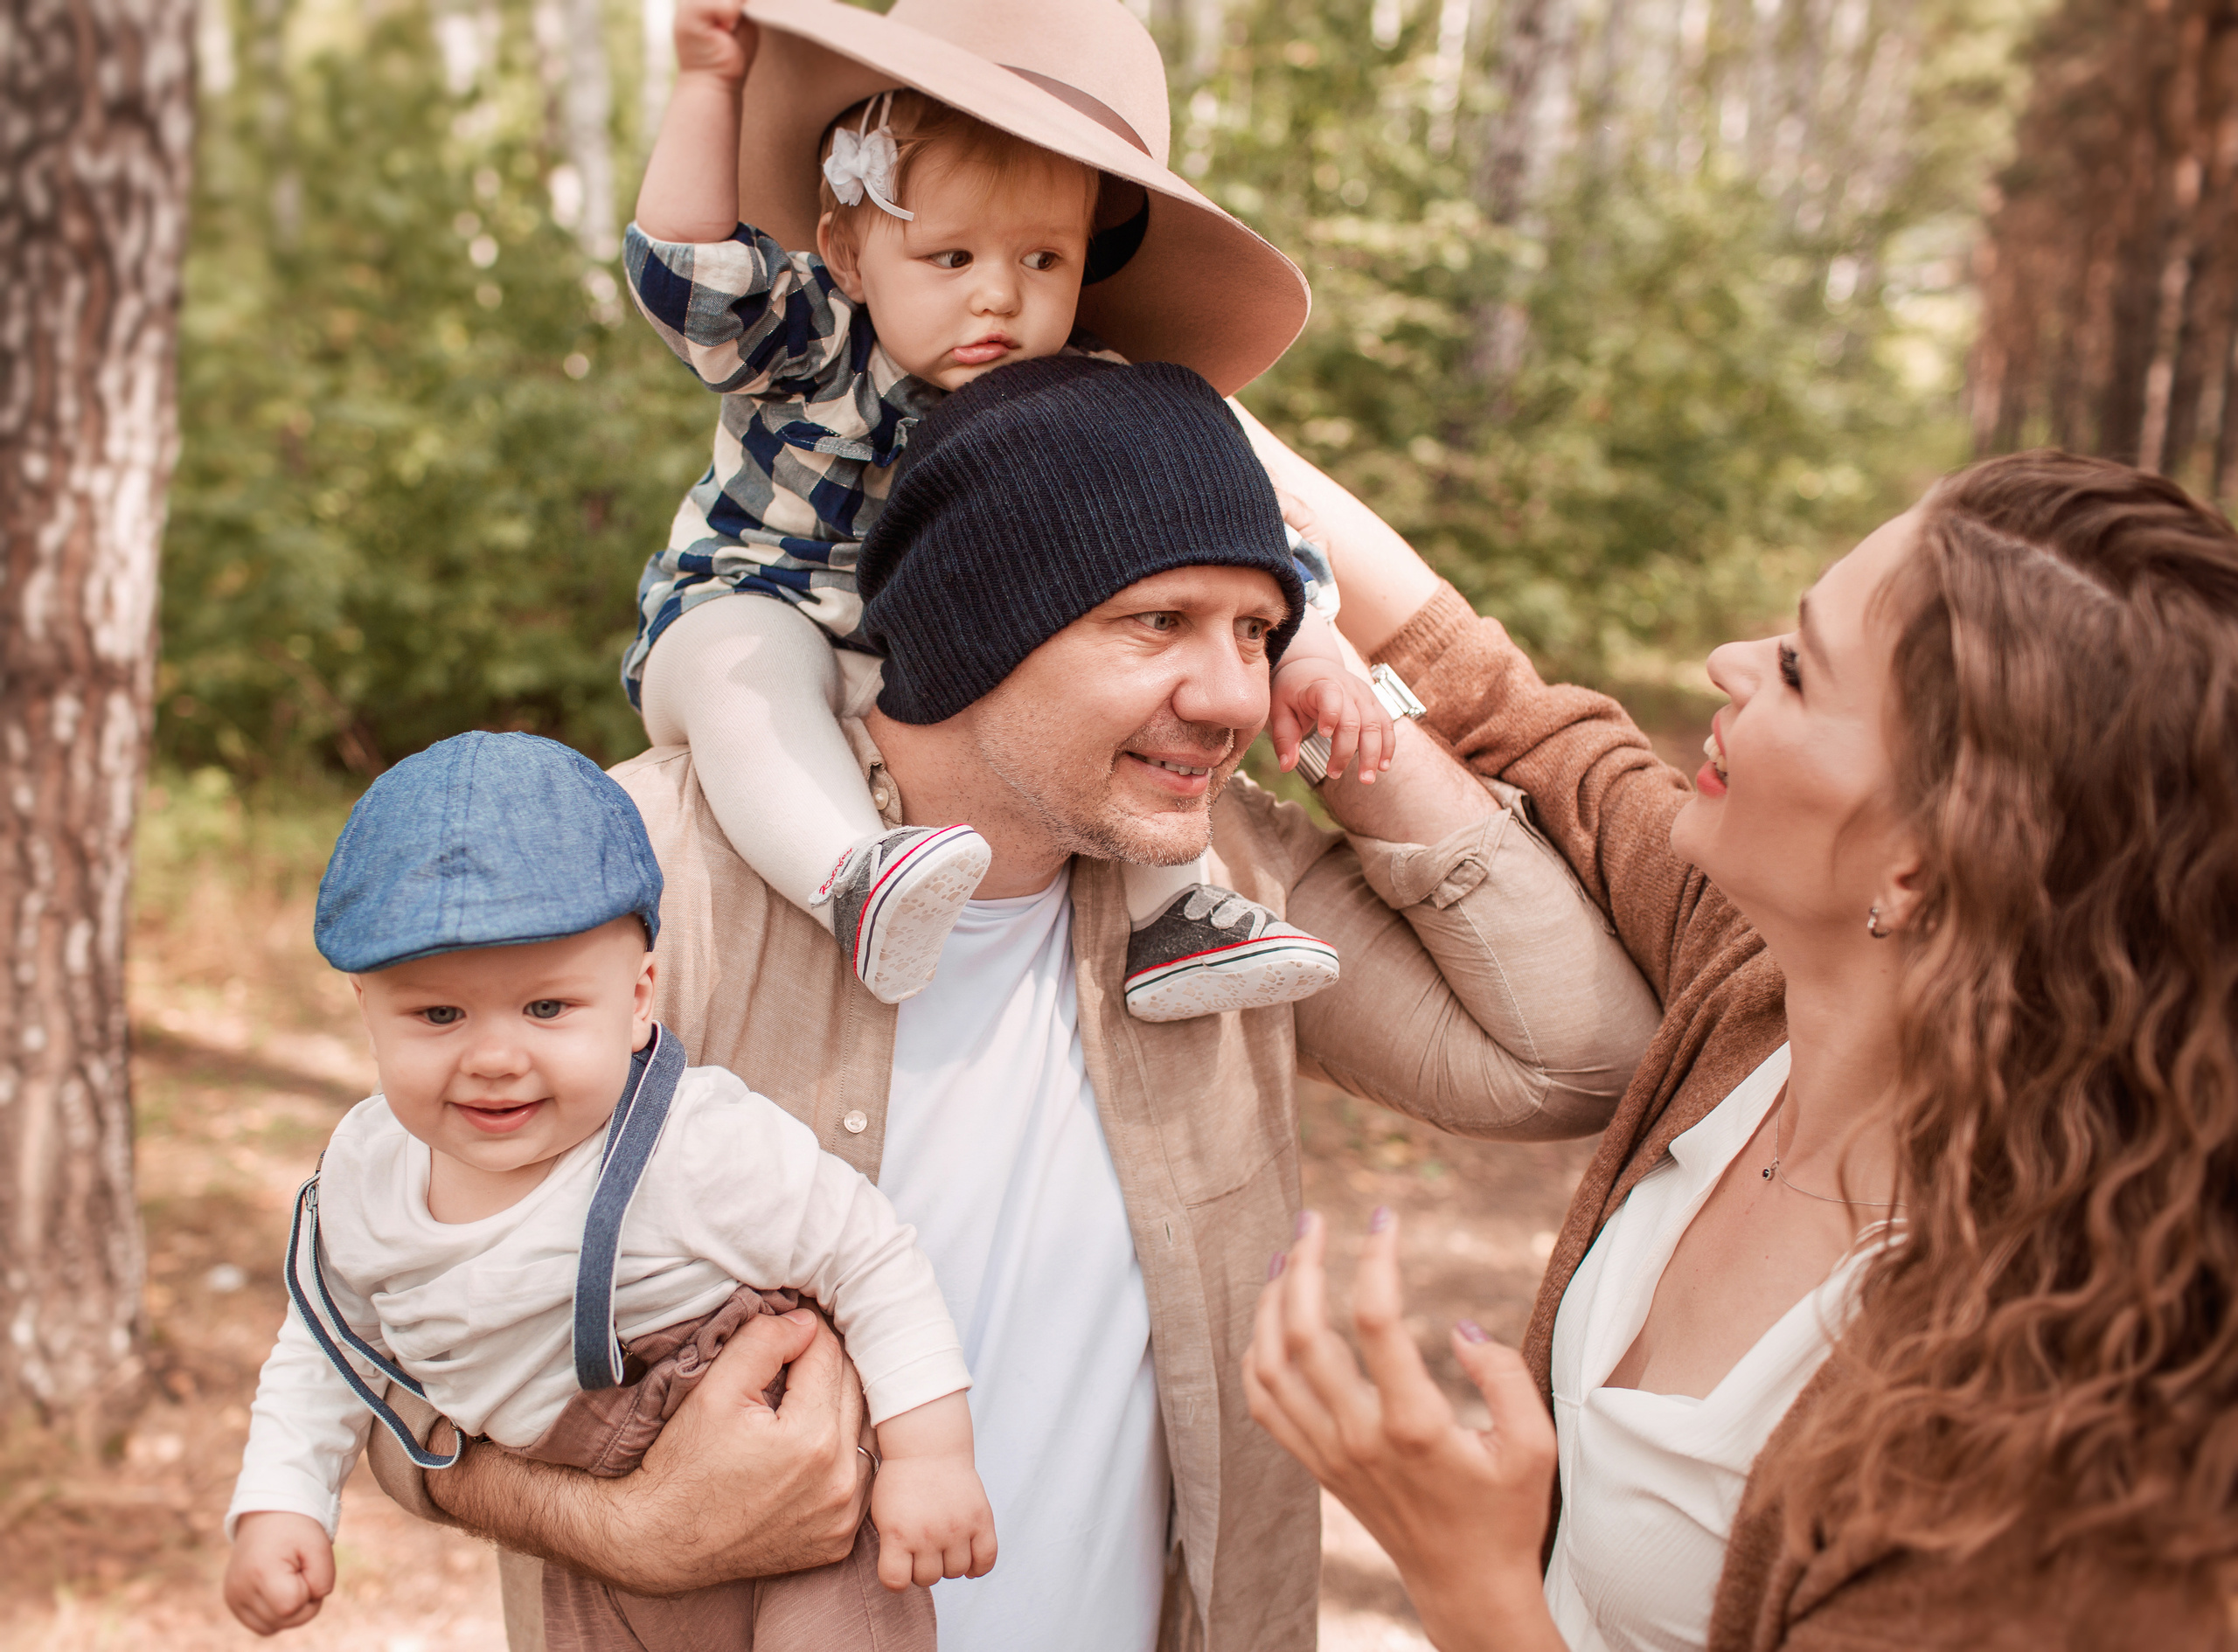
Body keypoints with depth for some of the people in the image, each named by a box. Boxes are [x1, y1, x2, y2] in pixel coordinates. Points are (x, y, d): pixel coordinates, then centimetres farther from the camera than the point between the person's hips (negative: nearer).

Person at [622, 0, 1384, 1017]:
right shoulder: (808, 342, -13)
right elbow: (686, 268, -26)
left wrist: (1306, 657, -21)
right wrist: (709, 87, -29)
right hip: (753, 615, -3)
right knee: (747, 667, -37)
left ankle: (1170, 912, -14)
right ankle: (853, 883, -53)